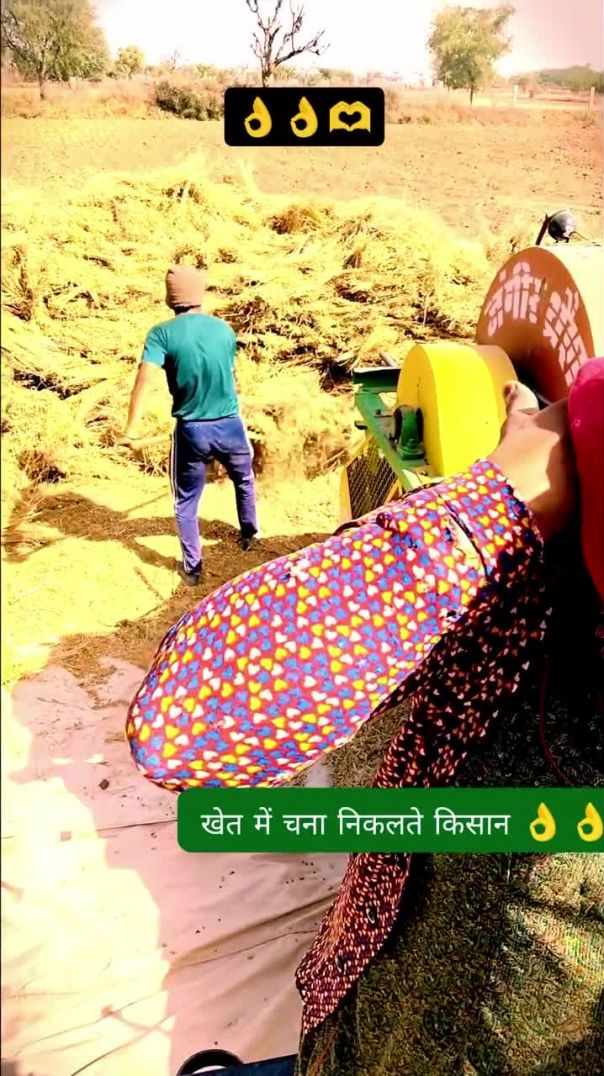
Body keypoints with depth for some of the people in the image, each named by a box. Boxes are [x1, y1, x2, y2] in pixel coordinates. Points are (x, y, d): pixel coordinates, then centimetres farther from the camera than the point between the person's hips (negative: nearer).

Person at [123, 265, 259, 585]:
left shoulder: (162, 333, -10)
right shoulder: (224, 329, 1)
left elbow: (145, 379, -23)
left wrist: (132, 429, -25)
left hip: (191, 430, -2)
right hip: (230, 425, 2)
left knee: (186, 502, 16)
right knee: (244, 480, 30)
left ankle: (192, 567, 22)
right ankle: (249, 535, 47)